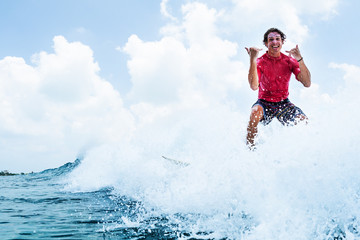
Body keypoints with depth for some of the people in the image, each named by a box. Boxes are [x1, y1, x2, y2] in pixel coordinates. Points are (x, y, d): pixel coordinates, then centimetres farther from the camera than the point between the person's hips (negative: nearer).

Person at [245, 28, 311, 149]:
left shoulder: (289, 60, -2)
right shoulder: (260, 62, -10)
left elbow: (307, 83, -12)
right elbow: (254, 86, -27)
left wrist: (299, 59, -23)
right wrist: (252, 60, -35)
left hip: (283, 103, 3)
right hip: (264, 102, -3)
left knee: (303, 120, -23)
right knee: (255, 114, -36)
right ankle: (250, 150, -20)